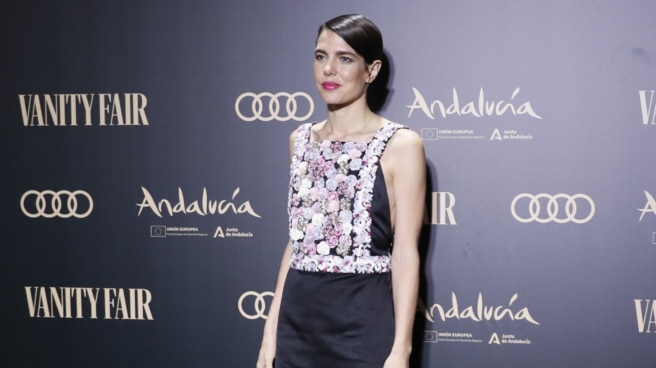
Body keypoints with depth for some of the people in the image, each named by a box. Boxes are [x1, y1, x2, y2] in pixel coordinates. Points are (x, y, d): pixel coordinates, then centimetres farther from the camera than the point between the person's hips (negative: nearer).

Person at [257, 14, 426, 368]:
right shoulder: (301, 140, 9)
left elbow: (405, 253, -10)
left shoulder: (400, 144, -7)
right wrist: (271, 329, 9)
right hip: (298, 318, 5)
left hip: (364, 320, -5)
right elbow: (297, 241, 12)